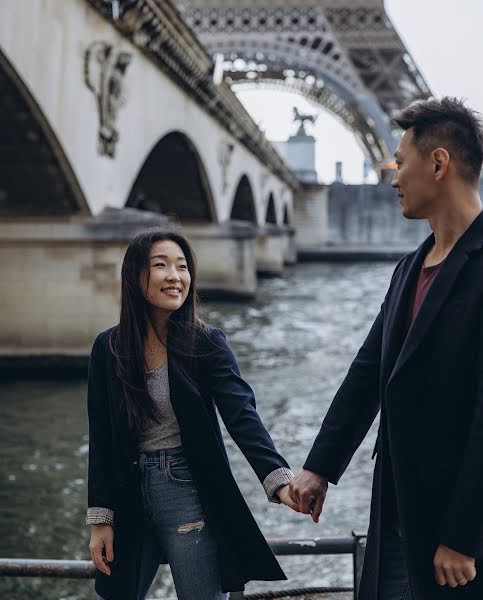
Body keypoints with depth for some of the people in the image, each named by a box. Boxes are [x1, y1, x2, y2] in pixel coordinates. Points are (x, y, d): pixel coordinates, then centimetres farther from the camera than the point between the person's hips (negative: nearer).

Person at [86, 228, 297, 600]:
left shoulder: (207, 343, -7)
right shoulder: (108, 349, 0)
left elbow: (242, 415, -18)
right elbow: (102, 440, 3)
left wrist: (279, 479, -34)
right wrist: (100, 519, 0)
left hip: (190, 495, -3)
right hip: (130, 499, 3)